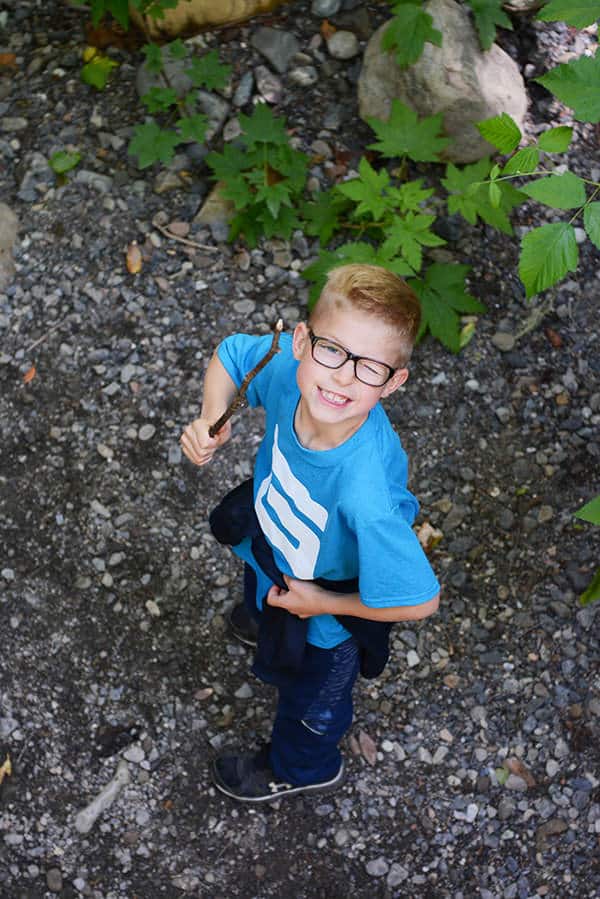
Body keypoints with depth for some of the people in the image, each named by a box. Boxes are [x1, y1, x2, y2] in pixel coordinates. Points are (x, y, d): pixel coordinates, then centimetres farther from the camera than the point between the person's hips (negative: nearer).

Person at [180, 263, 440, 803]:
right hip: (270, 531, 5)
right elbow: (232, 353, -10)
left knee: (309, 693, 29)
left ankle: (302, 768, 64)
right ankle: (263, 620, 80)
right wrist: (212, 421, -28)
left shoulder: (364, 492, -50)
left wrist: (319, 604, -25)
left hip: (327, 616, -5)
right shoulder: (287, 362, -34)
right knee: (260, 582, 41)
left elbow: (419, 600, -38)